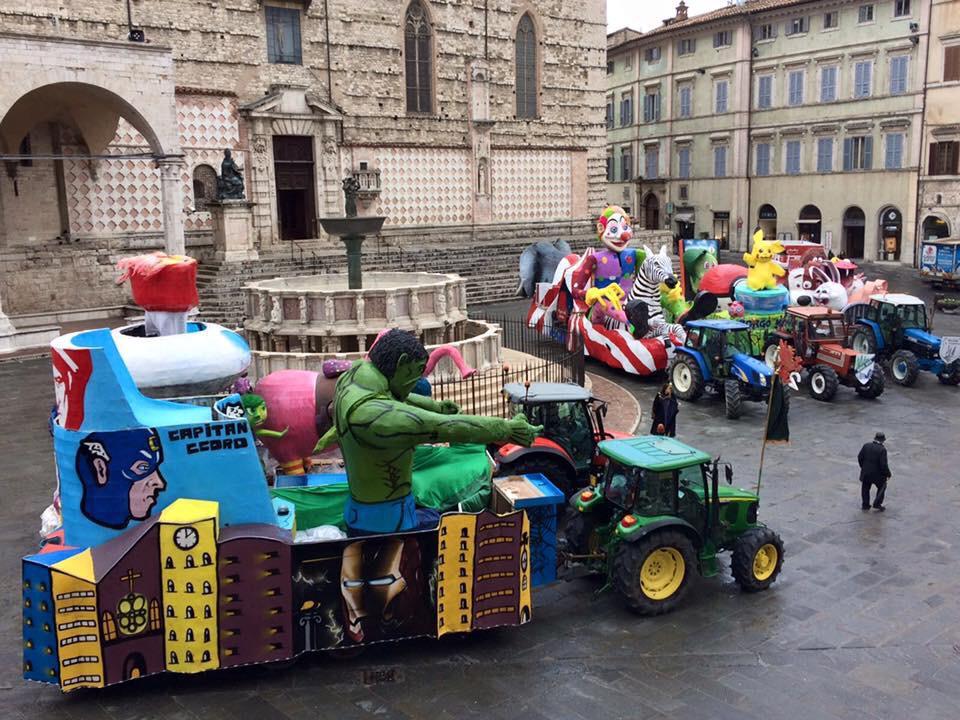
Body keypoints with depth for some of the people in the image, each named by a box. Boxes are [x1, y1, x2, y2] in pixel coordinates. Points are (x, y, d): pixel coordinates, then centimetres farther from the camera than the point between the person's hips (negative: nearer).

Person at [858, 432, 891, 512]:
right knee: (882, 487, 21)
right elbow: (884, 464, -21)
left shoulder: (866, 446, -5)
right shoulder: (882, 450, -19)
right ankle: (877, 504, 19)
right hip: (877, 474, -4)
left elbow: (860, 457, 2)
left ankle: (865, 505, 27)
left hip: (865, 473, 4)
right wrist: (888, 474, -6)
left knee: (865, 488, 21)